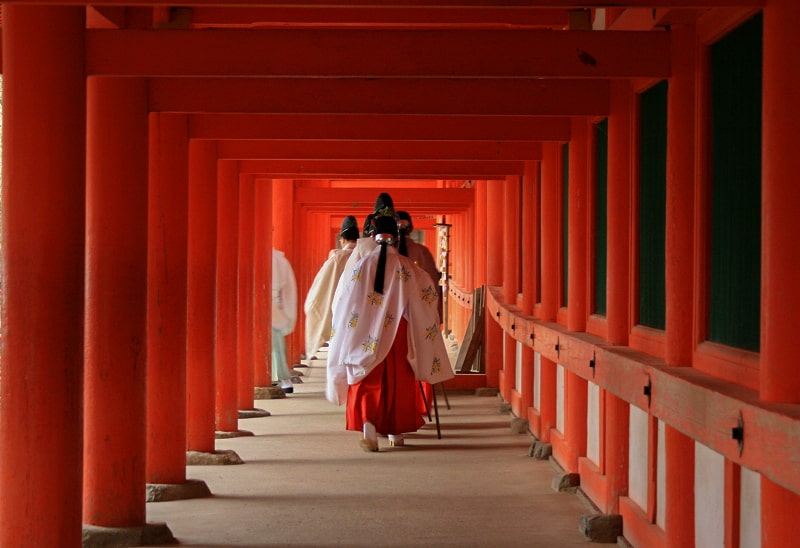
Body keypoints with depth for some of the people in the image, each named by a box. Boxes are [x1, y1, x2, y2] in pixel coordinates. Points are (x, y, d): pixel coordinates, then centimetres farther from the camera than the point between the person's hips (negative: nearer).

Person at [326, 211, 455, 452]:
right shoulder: (406, 267, -4)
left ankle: (368, 424, -18)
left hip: (367, 336, -1)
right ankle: (396, 431, 22)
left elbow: (345, 300, -1)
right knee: (398, 381, 14)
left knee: (368, 382, 3)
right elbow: (429, 293, 5)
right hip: (398, 335, 1)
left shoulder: (363, 265, -4)